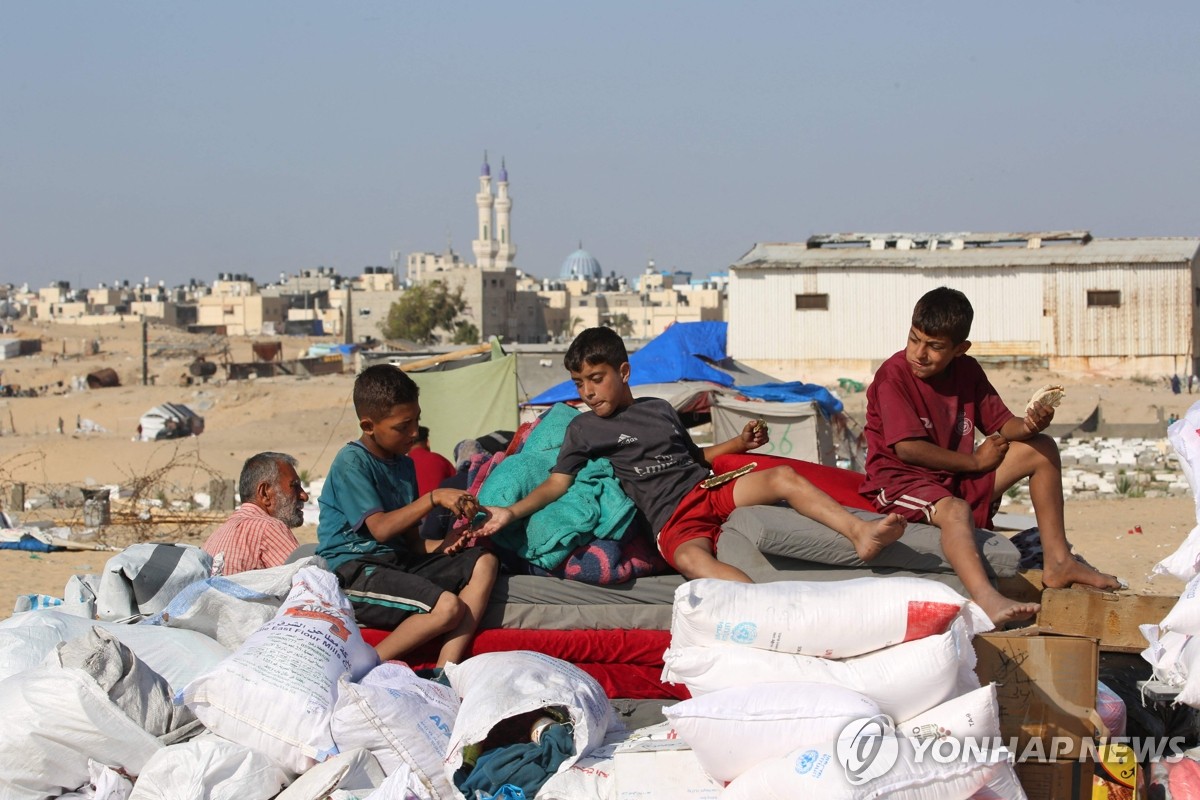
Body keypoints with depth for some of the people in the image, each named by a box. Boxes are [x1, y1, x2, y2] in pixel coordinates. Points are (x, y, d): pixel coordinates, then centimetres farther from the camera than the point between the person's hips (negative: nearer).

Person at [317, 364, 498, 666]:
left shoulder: (404, 463, 17)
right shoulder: (351, 462, -9)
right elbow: (381, 528, -19)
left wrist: (446, 545, -4)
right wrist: (434, 498, -19)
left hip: (398, 561, 9)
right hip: (354, 570, -9)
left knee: (484, 563, -7)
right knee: (448, 606, -27)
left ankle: (444, 674, -21)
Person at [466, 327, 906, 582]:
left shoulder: (660, 409, 23)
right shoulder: (584, 429, 11)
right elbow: (557, 483, 3)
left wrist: (740, 441, 19)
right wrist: (511, 512, -11)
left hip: (712, 490, 6)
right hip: (674, 520, -6)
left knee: (784, 478, -18)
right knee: (692, 559, -41)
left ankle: (861, 532, -26)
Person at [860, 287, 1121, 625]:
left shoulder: (967, 371, 6)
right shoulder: (893, 375, -15)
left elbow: (1002, 425, 6)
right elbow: (908, 447, -22)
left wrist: (1029, 425, -20)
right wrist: (974, 461, -13)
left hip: (957, 480, 8)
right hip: (900, 481, -8)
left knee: (1042, 449, 3)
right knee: (955, 510, -40)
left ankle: (1058, 563, 0)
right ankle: (986, 599, -66)